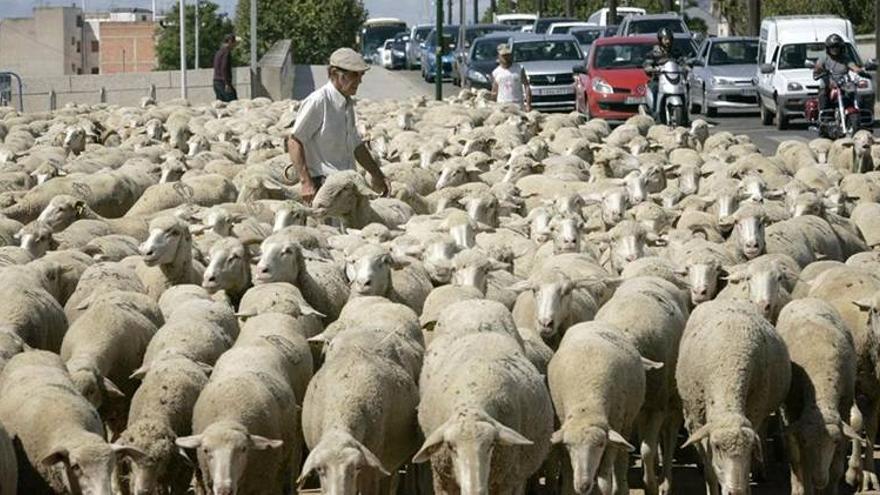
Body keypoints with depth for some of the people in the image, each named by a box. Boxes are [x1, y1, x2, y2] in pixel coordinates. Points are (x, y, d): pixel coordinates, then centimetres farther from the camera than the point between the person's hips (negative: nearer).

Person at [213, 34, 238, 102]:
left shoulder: (218, 52, 20)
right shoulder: (226, 52, -10)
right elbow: (224, 68, -19)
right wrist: (227, 84, -21)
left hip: (216, 82, 9)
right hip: (223, 81, -9)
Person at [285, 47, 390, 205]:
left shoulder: (347, 104, 17)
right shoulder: (317, 102, -10)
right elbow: (294, 142, -11)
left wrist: (378, 176, 33)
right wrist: (306, 183, -18)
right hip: (323, 183, -9)